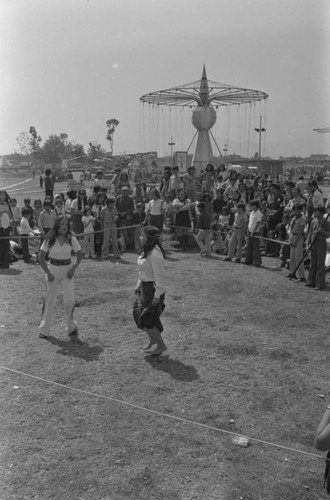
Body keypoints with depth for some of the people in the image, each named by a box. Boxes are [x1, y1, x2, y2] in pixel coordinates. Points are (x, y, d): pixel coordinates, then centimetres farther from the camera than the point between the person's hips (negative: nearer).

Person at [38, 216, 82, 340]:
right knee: (49, 299, 6)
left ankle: (71, 327, 11)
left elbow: (80, 255, 6)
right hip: (52, 269, 0)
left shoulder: (72, 239, -4)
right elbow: (41, 258, -3)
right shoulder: (50, 239, -7)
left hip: (67, 270, 0)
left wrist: (74, 268, -7)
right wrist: (48, 273, -10)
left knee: (69, 300, -8)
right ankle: (44, 329, 19)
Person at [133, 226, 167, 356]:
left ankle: (161, 345, 17)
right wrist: (138, 285, 18)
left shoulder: (155, 254, -25)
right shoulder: (146, 251, 5)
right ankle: (152, 340, 36)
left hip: (153, 288, -9)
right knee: (138, 313, 16)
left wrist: (157, 296, -21)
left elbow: (160, 277, -23)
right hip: (144, 286, 9)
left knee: (147, 319, -1)